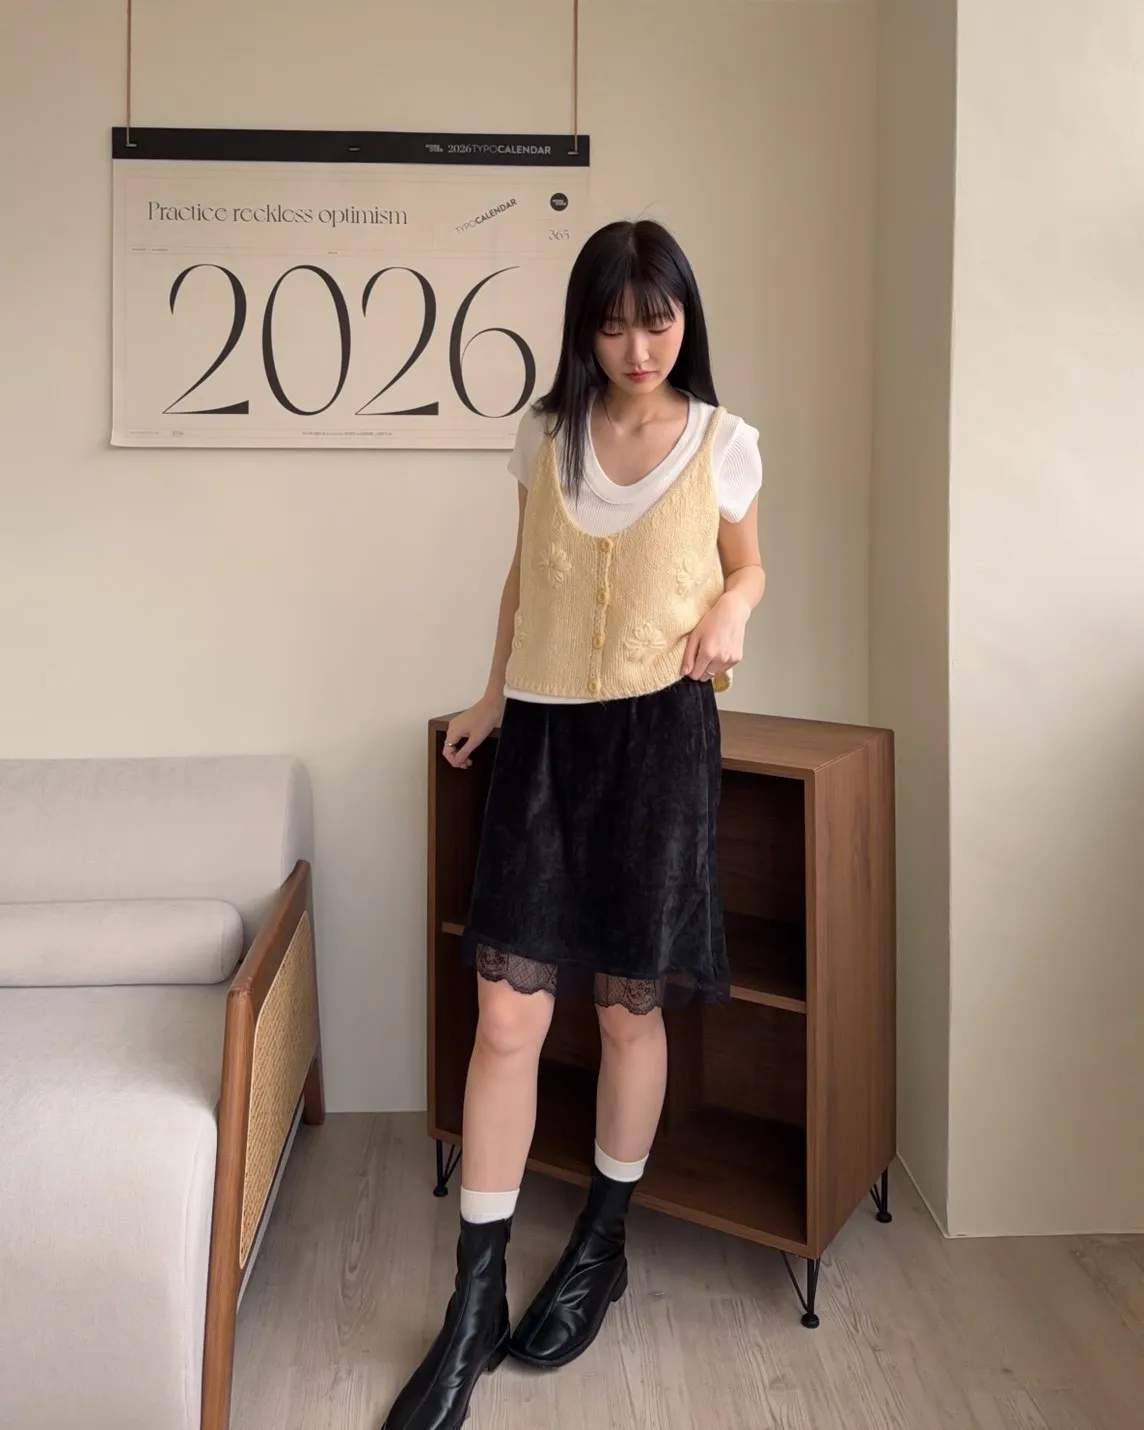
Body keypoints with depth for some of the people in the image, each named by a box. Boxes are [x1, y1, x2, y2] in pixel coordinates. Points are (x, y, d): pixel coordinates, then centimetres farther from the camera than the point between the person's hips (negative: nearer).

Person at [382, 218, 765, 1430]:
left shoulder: (724, 443, 0)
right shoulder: (545, 434, 6)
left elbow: (747, 567, 13)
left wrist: (731, 611, -9)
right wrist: (491, 697, 15)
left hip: (658, 734, -1)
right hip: (545, 734, 2)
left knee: (629, 1007, 9)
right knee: (507, 1020, -1)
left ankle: (600, 1251, 32)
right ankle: (474, 1306, 13)